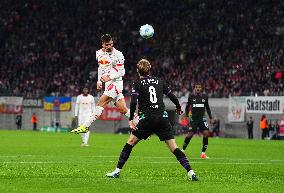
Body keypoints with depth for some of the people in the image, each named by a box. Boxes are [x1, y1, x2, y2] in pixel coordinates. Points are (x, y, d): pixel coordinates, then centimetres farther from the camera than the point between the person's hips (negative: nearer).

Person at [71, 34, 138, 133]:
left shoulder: (117, 55, -11)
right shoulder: (99, 53, 9)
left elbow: (122, 72, -9)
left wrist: (109, 77, -19)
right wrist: (99, 81, 11)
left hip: (115, 83, -7)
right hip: (107, 84, 7)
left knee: (100, 103, -12)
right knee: (123, 109, 2)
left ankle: (85, 126, -10)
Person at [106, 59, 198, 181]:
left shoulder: (137, 84, 2)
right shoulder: (159, 82, 11)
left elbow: (133, 102, -12)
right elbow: (172, 97, 17)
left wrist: (131, 119, -6)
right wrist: (178, 108, 35)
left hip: (147, 119, -2)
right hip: (163, 119, 3)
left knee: (130, 143, 11)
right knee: (174, 148, 2)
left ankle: (117, 171, 10)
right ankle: (190, 172, -9)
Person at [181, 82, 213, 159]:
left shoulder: (205, 97, 6)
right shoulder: (191, 96, 0)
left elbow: (207, 107, 17)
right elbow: (187, 106, 12)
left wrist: (210, 117, 15)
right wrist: (186, 115, 5)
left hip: (202, 118, 2)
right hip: (193, 118, -2)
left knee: (206, 133, -13)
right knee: (190, 134, -7)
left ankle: (203, 153, -4)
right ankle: (183, 150, 14)